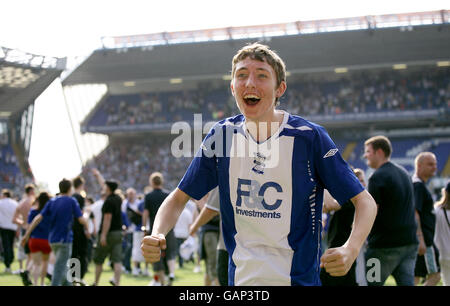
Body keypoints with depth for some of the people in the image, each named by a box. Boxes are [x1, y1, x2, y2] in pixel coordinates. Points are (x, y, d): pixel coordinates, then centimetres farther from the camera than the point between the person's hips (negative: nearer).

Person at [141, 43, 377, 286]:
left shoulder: (309, 137, -12)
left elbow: (365, 201, -10)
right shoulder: (222, 136, -1)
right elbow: (180, 197, 7)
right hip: (239, 279, 3)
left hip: (299, 279, -3)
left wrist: (350, 249, -29)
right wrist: (156, 235, -14)